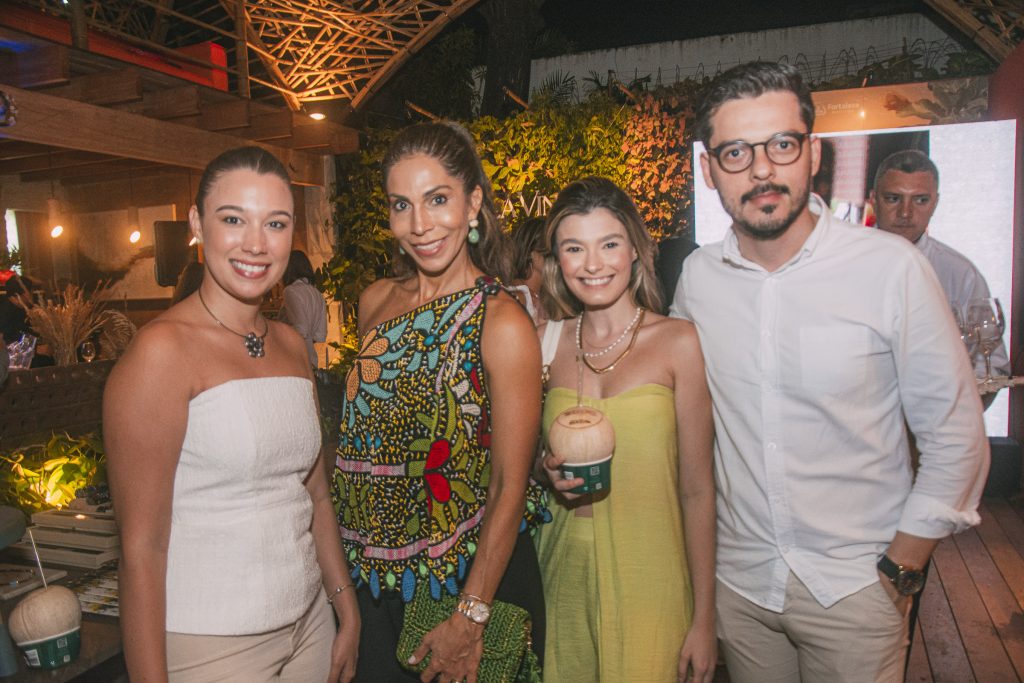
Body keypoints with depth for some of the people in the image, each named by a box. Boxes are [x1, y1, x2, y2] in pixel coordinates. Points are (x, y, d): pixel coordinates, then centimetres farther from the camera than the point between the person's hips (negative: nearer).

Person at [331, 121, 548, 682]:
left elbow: (510, 485, -17)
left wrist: (469, 620, -15)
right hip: (374, 576, 5)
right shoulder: (375, 302, 0)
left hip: (466, 576, -5)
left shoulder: (503, 324, -18)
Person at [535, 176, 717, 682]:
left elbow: (697, 489, -7)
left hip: (648, 580, -3)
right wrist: (549, 471, -8)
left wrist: (704, 619, -7)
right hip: (564, 576, 3)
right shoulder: (546, 341, 2)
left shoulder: (677, 342, -8)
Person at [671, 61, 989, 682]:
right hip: (739, 578, 3)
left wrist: (901, 568, -6)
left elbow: (955, 435, -7)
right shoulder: (698, 276, -6)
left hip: (856, 585, -2)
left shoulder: (892, 268, -15)